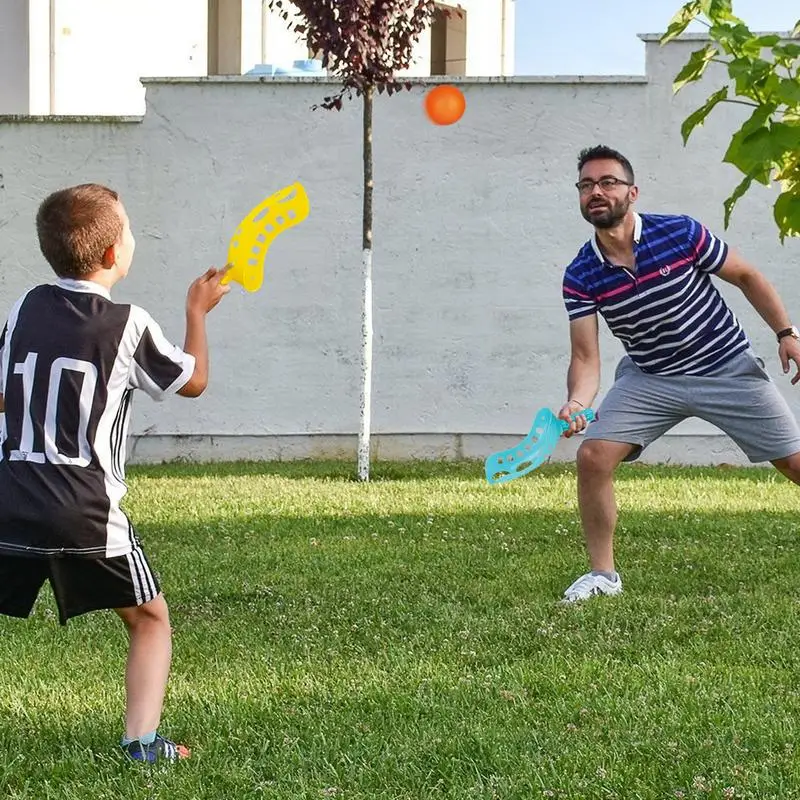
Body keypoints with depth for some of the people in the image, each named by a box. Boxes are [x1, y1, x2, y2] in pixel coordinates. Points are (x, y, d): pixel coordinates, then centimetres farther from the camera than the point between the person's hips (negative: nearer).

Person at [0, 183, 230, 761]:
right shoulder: (129, 324, -5)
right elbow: (193, 381, 11)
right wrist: (198, 312, 24)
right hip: (88, 517, -3)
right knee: (151, 620, 16)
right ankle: (142, 740, 3)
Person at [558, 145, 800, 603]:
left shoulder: (681, 234, -17)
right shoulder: (580, 278, -12)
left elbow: (745, 276, -4)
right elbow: (586, 358, -13)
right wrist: (577, 404, -33)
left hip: (729, 370, -2)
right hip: (649, 380, 2)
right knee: (593, 457, -14)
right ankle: (603, 574, 2)